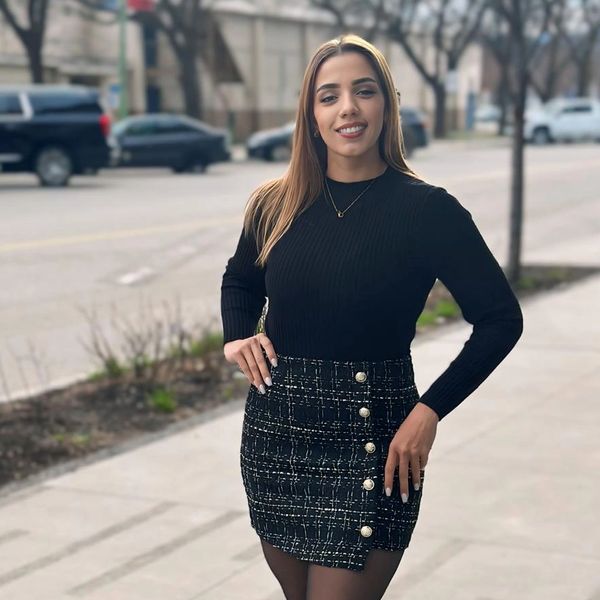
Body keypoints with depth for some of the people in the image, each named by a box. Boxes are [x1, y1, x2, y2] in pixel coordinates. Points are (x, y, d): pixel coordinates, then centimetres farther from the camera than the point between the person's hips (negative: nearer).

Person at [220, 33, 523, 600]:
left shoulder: (427, 209, -10)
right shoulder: (275, 205, 2)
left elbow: (501, 318, -7)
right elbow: (239, 281, 22)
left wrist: (430, 409, -14)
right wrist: (236, 336, 2)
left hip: (371, 441, -4)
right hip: (274, 432, 4)